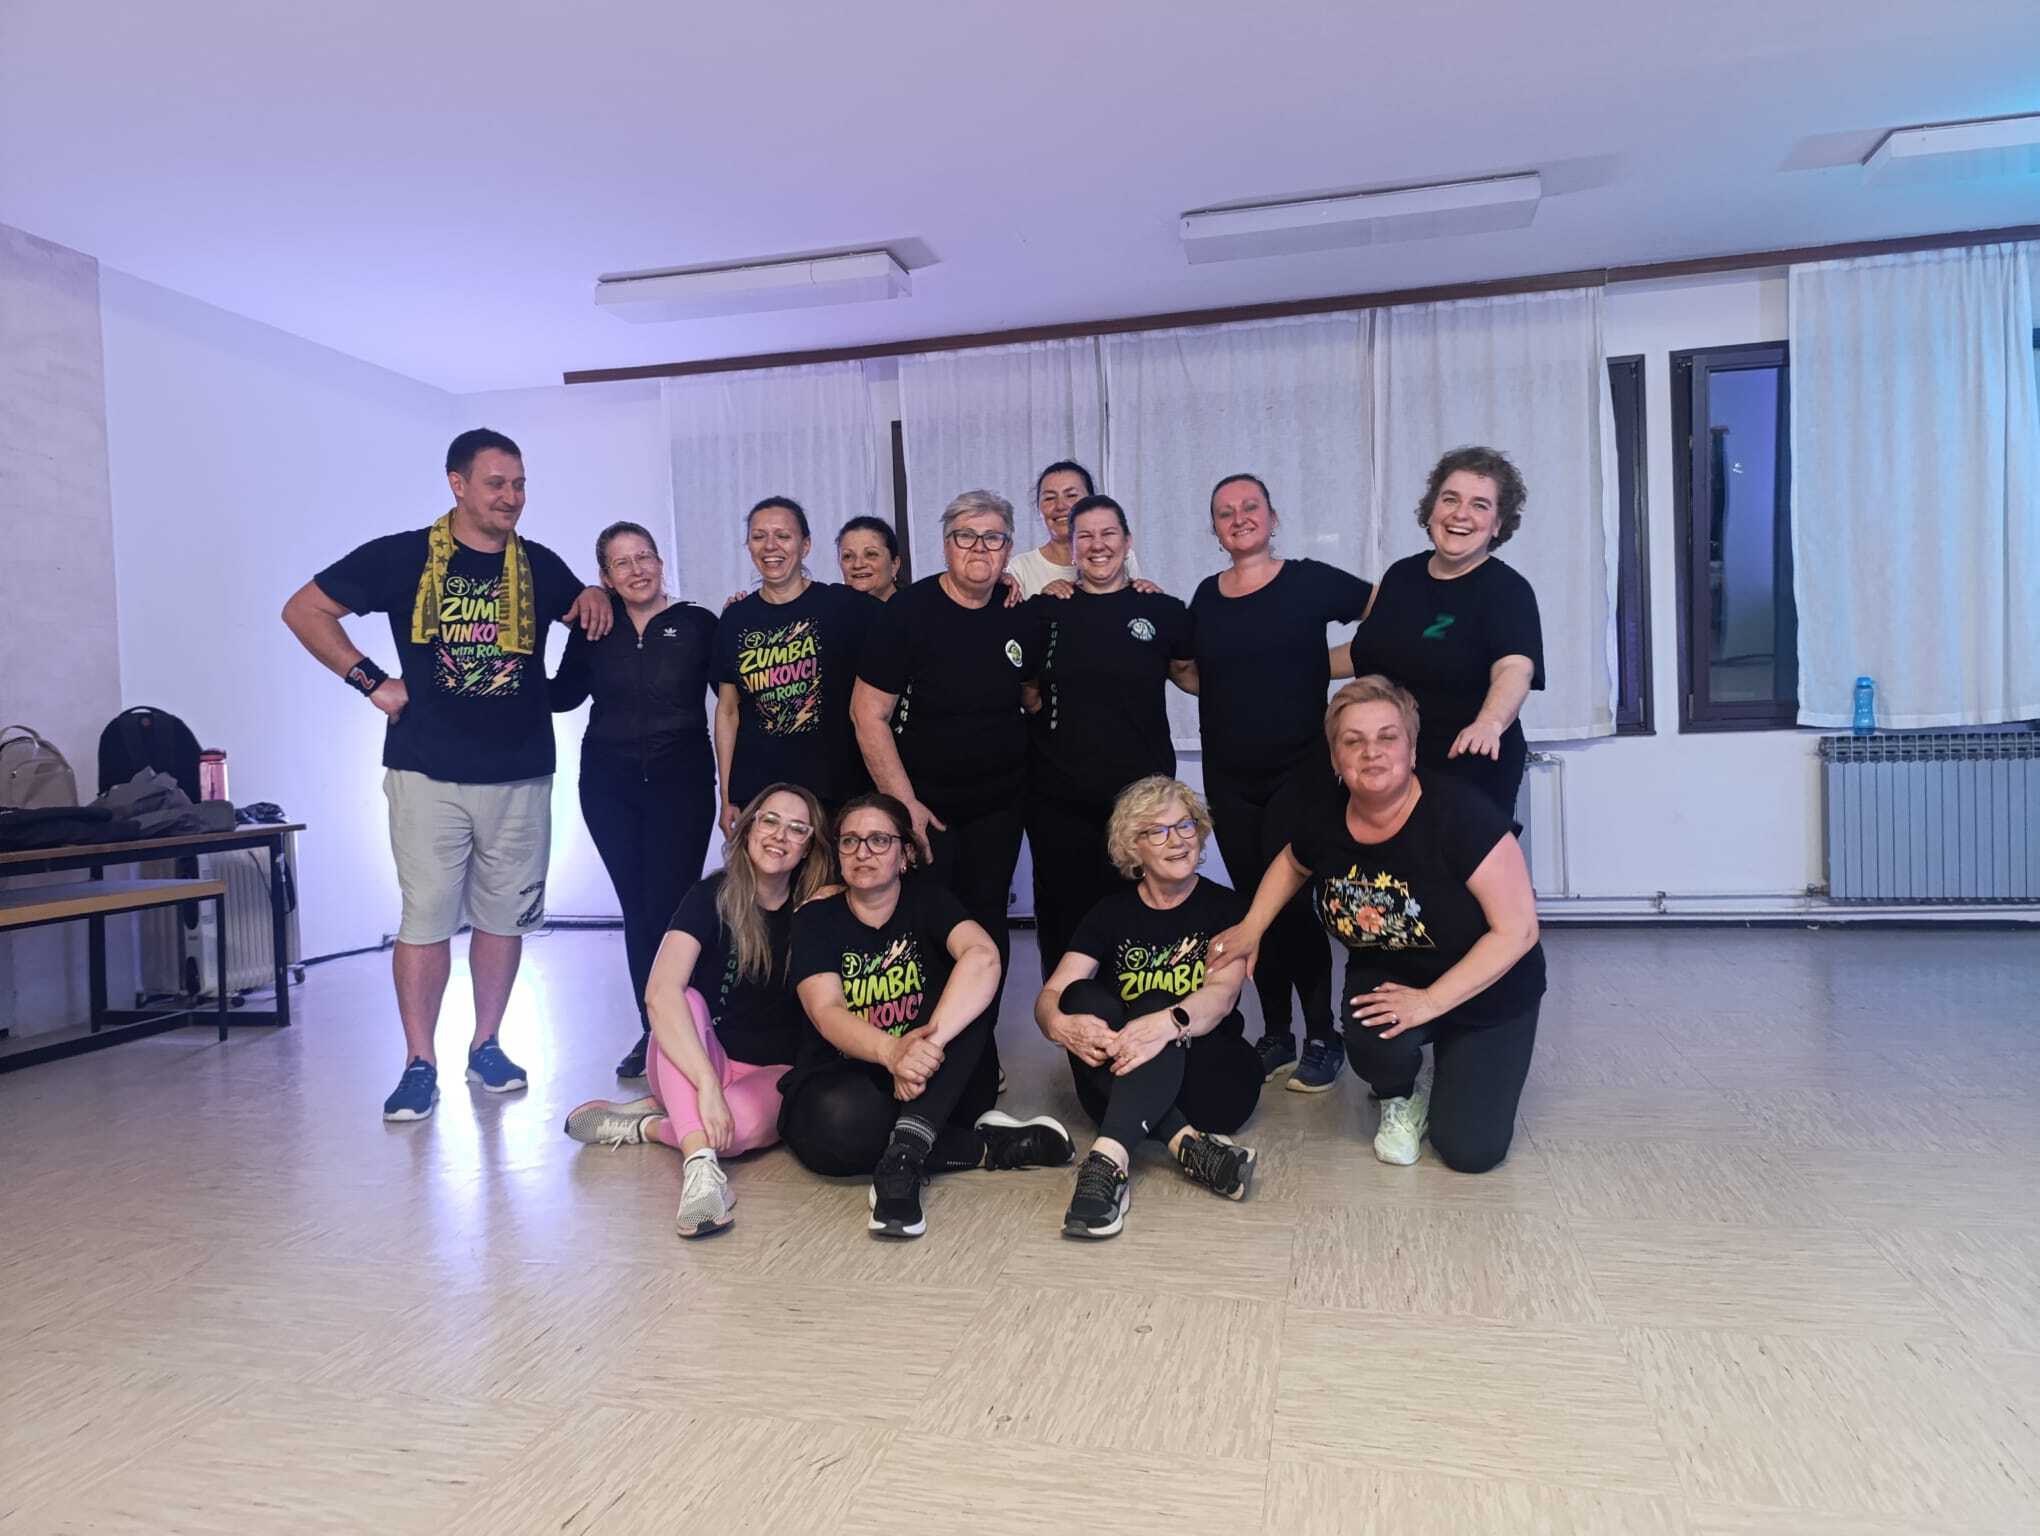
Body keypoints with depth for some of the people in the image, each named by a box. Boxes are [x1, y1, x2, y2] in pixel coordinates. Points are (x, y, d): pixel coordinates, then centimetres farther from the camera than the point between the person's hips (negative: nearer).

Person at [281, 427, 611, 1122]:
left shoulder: (539, 565, 9)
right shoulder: (403, 557, 1)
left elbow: (587, 613, 27)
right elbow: (304, 609, 6)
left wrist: (593, 597, 3)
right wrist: (370, 680, -3)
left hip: (521, 776, 3)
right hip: (428, 774, -3)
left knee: (504, 915, 9)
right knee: (426, 917, -2)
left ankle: (487, 1045, 22)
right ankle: (419, 1064, 7)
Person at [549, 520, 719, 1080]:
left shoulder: (699, 624, 0)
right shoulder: (595, 628, 6)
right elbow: (564, 694, 14)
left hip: (681, 782, -2)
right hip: (609, 786, 3)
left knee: (671, 908, -8)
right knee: (637, 909, 7)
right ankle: (652, 1033, 18)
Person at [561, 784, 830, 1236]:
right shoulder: (712, 897, -11)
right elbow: (661, 992, -28)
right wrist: (707, 1084, -37)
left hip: (772, 1074, 1)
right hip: (695, 1060, 0)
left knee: (745, 1126, -36)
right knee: (689, 1000, -34)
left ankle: (642, 1123, -9)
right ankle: (700, 1164, -48)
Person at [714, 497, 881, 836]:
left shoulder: (844, 606, -2)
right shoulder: (736, 618, 8)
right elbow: (727, 711, 11)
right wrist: (726, 798, 8)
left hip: (834, 790, -2)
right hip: (755, 792, 3)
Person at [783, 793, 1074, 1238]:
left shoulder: (926, 898, -2)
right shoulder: (817, 918, -1)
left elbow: (983, 956, -24)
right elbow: (827, 1013, -18)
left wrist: (929, 1041, -41)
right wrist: (892, 1052, -41)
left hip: (937, 1089, 1)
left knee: (968, 993, -25)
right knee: (842, 1118, -37)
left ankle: (902, 1156, -36)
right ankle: (988, 1146, -18)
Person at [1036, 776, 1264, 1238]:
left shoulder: (1225, 908, 1)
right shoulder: (1111, 913, 6)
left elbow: (1221, 994, -18)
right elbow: (1049, 997, -5)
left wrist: (1170, 1022, -42)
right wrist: (1061, 1025, -32)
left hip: (1212, 1079, -2)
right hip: (1117, 1085, 2)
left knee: (1156, 1007, -31)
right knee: (1083, 997, -26)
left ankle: (1110, 1157, -49)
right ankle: (1186, 1142, -36)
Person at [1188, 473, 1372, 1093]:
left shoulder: (1309, 581, -3)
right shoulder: (1206, 596, 10)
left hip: (1299, 770, -4)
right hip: (1229, 778, 4)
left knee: (1291, 902, -8)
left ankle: (1322, 1039, 7)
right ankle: (1275, 1035, 22)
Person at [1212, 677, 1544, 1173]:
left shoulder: (1459, 812, -28)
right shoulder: (1326, 824, -12)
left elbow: (1517, 930, -25)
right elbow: (1292, 865, 15)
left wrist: (1430, 1001, -29)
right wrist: (1251, 929, 6)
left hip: (1486, 992, -2)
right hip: (1387, 977, 3)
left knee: (1471, 1151, -12)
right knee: (1374, 1040, -32)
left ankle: (1454, 1062, 23)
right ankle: (1400, 1102, 6)